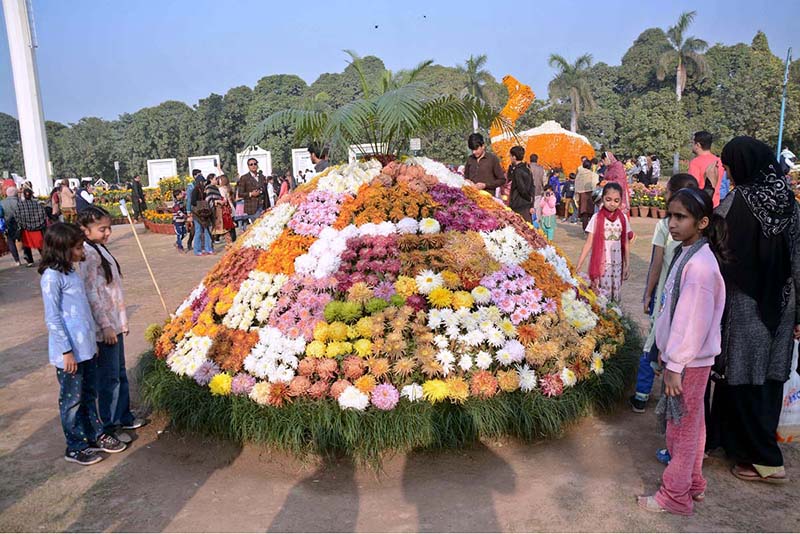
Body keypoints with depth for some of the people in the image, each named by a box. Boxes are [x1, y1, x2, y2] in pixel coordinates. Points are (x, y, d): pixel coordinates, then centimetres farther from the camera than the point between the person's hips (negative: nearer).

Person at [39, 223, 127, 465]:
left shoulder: (71, 270, 8)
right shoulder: (52, 276, -17)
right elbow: (52, 318, -18)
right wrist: (66, 351, -17)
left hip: (86, 347, 8)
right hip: (69, 352, -8)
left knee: (89, 394, 19)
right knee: (72, 400, 7)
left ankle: (95, 435, 33)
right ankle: (75, 448, 21)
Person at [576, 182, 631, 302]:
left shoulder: (623, 218, 3)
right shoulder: (597, 218, -6)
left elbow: (625, 244, 8)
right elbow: (588, 243, -7)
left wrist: (627, 265, 7)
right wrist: (578, 266, -13)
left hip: (617, 264, 3)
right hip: (600, 264, -3)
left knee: (616, 297, 8)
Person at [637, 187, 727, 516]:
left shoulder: (699, 264, -23)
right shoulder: (688, 254, 5)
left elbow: (693, 322, -23)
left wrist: (676, 366, -18)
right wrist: (668, 353, 16)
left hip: (690, 361, -9)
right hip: (686, 357, 9)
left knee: (682, 427, 5)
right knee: (690, 424, 20)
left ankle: (675, 496, 20)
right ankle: (693, 484, 36)